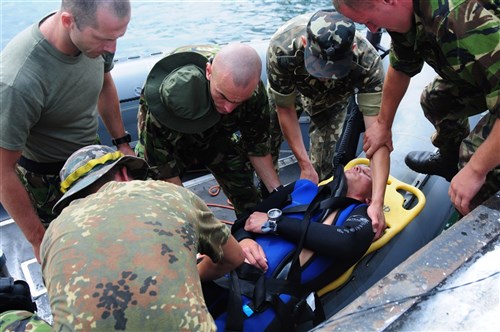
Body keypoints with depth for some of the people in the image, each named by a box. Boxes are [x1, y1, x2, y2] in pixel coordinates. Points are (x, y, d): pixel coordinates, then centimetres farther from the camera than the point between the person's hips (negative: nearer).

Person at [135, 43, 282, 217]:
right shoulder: (169, 89, -42)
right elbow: (161, 164, -33)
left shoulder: (254, 92, -29)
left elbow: (257, 146, -12)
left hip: (218, 134, 3)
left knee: (247, 196, -3)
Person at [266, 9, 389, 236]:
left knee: (322, 168, -12)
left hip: (332, 98, 0)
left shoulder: (368, 62, -42)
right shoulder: (281, 49, -41)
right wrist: (304, 165, -24)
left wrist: (377, 203, -47)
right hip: (287, 89, 1)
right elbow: (285, 109, -26)